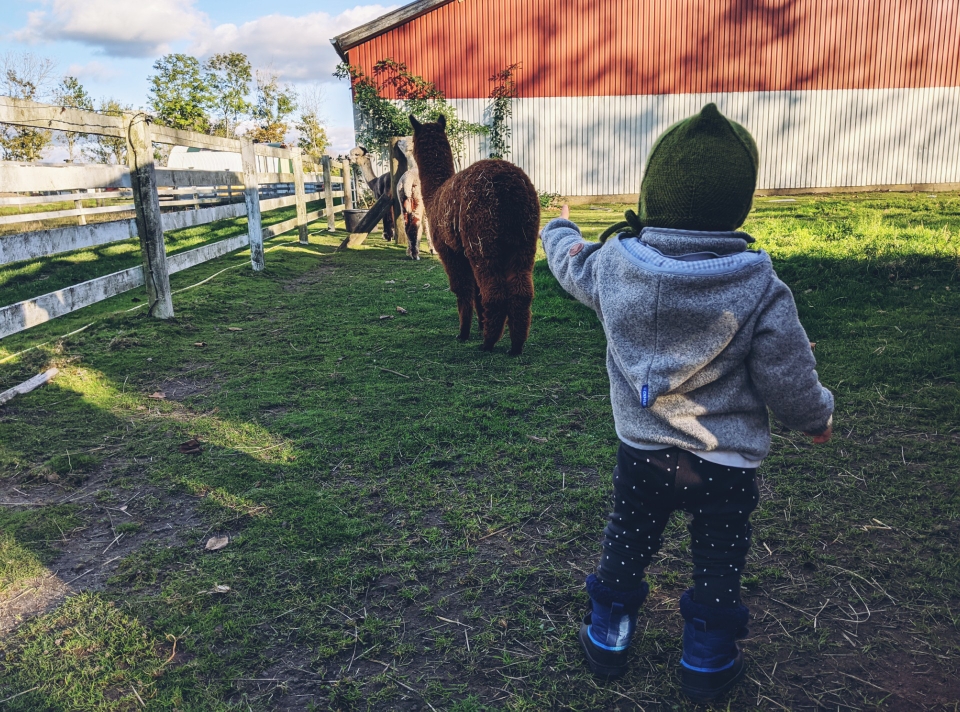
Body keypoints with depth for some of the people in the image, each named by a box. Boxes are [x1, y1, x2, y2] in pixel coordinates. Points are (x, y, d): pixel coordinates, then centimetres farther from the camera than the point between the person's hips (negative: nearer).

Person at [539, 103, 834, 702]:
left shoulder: (612, 263, -14)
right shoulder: (761, 291, -22)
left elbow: (572, 264, 10)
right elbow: (789, 383, -13)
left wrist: (559, 230, 33)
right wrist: (818, 417, 9)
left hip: (639, 452, 3)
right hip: (725, 464, -2)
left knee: (627, 542, 23)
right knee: (718, 560, 19)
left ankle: (608, 636, 39)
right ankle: (707, 663, 35)